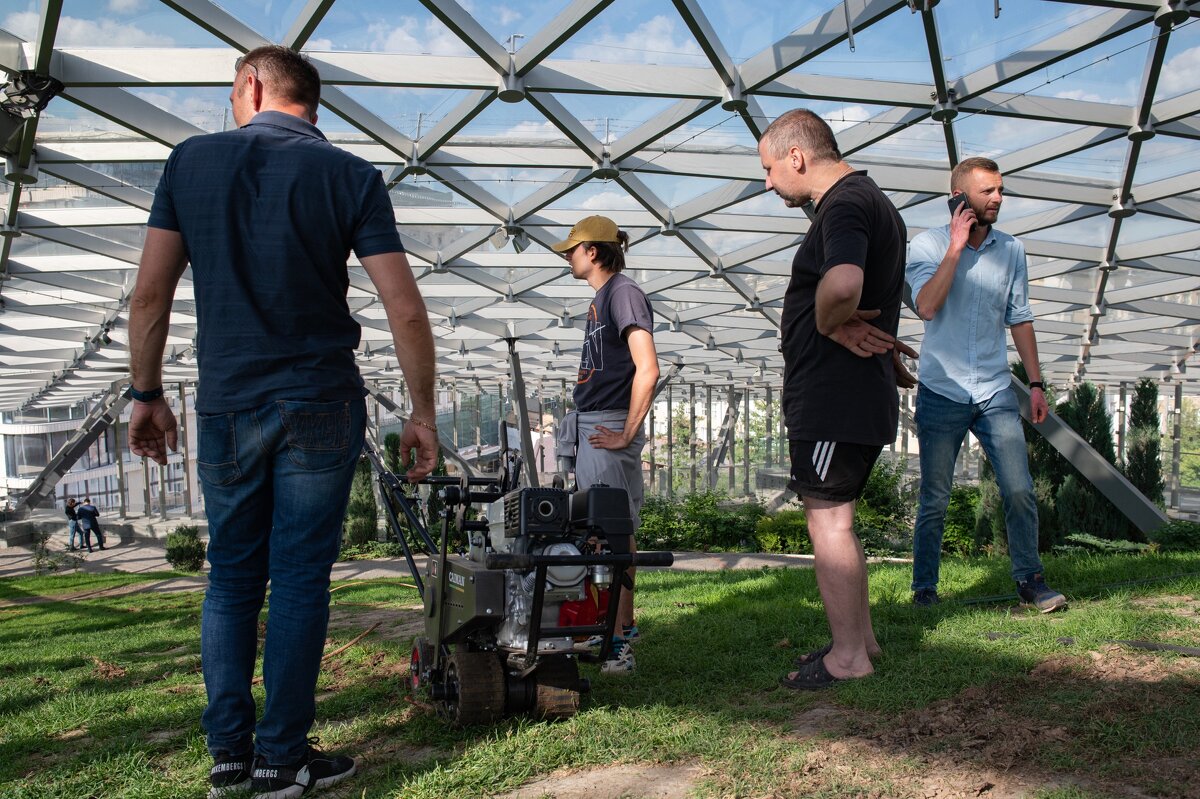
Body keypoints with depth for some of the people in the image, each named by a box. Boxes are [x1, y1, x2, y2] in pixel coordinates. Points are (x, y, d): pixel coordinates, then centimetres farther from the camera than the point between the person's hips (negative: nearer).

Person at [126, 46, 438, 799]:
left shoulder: (192, 159, 5)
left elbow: (151, 293, 3)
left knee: (232, 576, 13)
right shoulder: (351, 175, -1)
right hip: (320, 407, -2)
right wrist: (423, 413, -1)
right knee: (300, 579, 4)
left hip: (225, 405, 2)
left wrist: (148, 392, 13)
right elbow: (405, 310, -9)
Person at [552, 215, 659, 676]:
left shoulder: (623, 292, -10)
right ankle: (622, 626, 26)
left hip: (608, 430, -10)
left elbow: (647, 369, -20)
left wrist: (627, 434, -18)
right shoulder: (600, 298, 18)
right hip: (589, 429, 10)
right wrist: (583, 427, 13)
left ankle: (618, 645, -4)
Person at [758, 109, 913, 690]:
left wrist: (828, 323, -19)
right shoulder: (871, 202, 20)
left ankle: (848, 657, 6)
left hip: (834, 398, -11)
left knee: (826, 519, -3)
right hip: (858, 396, 11)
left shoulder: (844, 206, -16)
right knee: (834, 519, 17)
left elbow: (842, 283, -37)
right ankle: (861, 636, 27)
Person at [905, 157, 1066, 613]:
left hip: (996, 393, 3)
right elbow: (926, 307, -18)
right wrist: (956, 247, -14)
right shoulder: (928, 246, -2)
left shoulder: (1010, 250, 9)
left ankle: (1029, 580, 15)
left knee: (1020, 491, -3)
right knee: (934, 500, 3)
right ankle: (923, 589, 16)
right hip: (942, 393, -3)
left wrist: (1035, 383, 10)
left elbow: (1019, 319, 14)